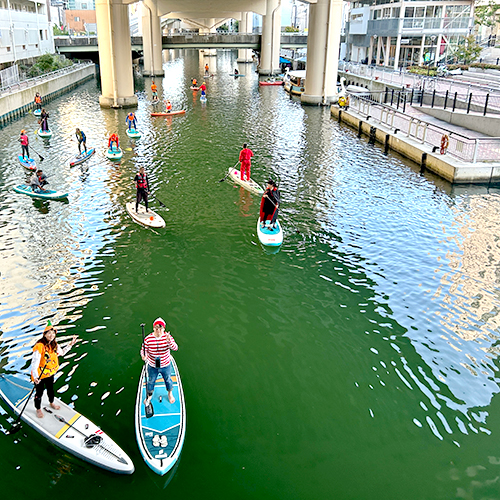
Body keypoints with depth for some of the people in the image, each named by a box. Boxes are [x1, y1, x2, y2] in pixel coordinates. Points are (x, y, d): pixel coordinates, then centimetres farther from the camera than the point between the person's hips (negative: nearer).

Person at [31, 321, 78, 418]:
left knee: (50, 389, 27)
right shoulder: (39, 346, -29)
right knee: (39, 393, 13)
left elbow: (62, 352, 15)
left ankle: (51, 403, 53)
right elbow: (34, 362, -29)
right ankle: (38, 409, 37)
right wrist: (35, 376, -35)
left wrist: (70, 345, 5)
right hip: (40, 375, -6)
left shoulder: (55, 345, -5)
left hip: (50, 373, 7)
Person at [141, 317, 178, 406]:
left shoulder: (167, 337, -18)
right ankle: (149, 395, 53)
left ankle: (170, 393, 54)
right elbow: (143, 350, -9)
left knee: (168, 380, 24)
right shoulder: (148, 339, -18)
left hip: (166, 366, 0)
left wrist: (169, 341, -46)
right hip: (152, 366, 0)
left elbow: (175, 348, -26)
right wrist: (143, 355, -32)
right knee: (151, 381, 23)